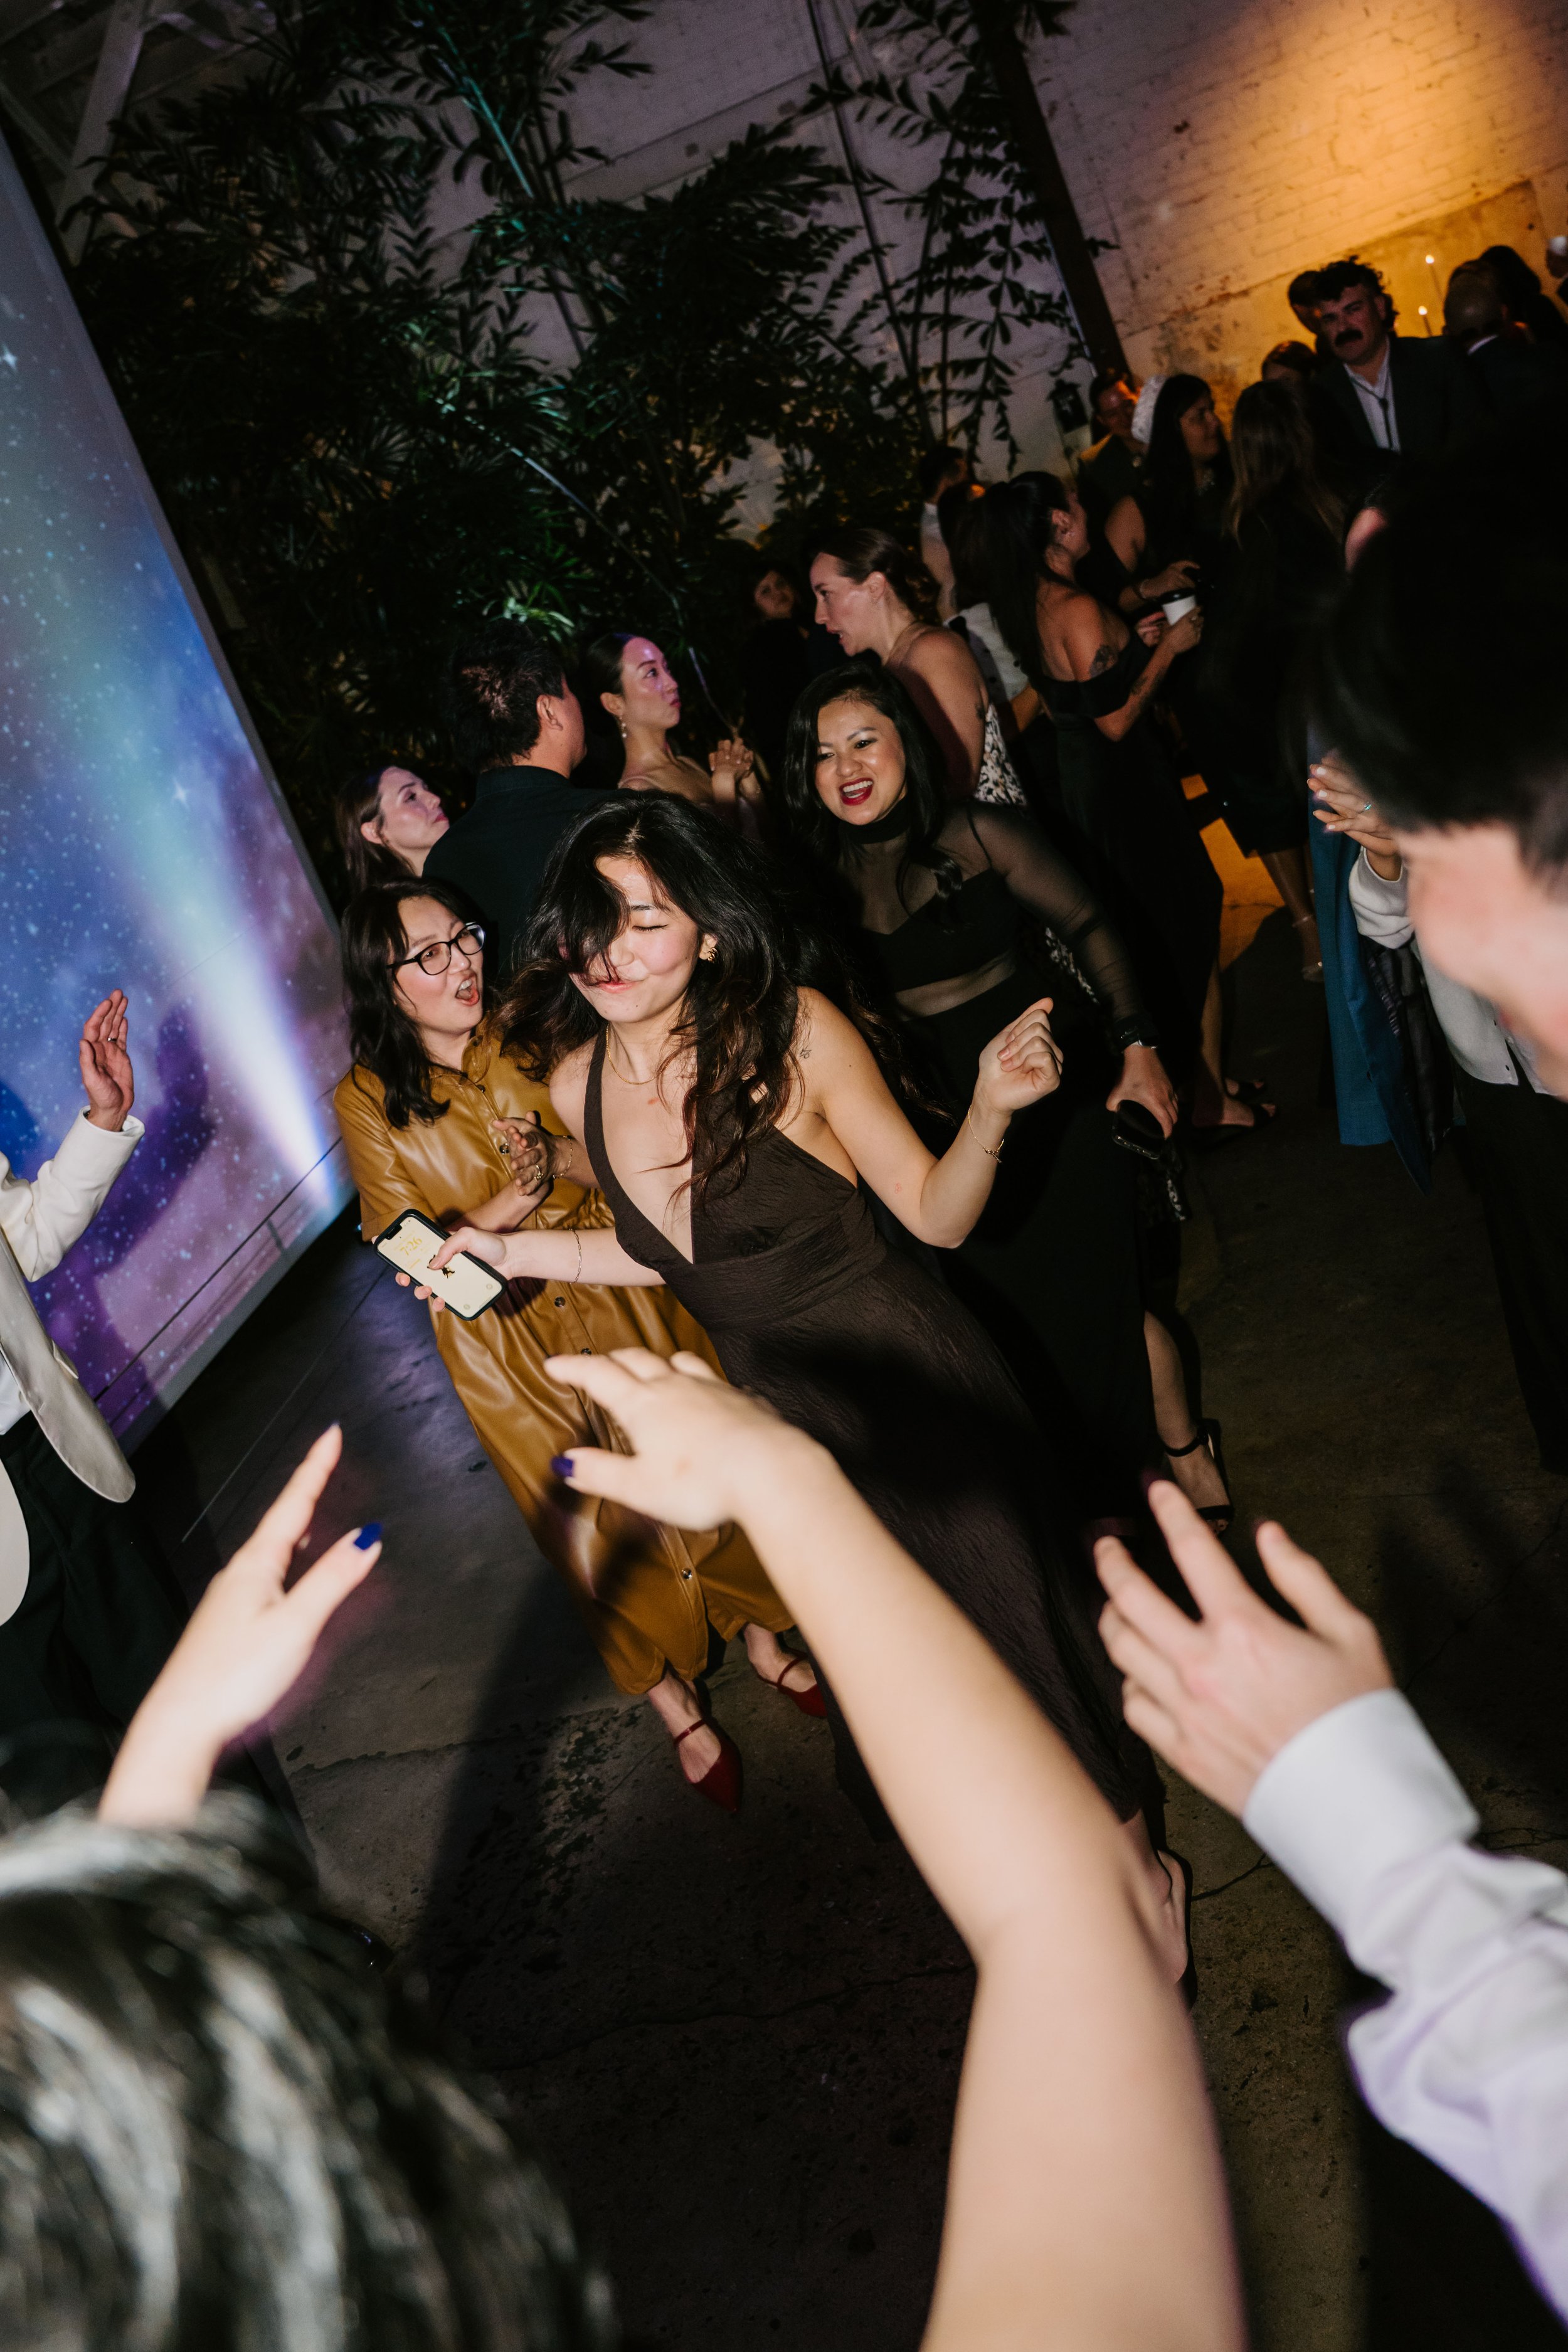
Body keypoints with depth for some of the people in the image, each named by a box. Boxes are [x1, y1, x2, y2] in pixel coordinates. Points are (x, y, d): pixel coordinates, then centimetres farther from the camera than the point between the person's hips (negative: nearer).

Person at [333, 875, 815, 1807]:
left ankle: (759, 1633, 39)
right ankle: (674, 1701, 30)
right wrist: (521, 1191, -26)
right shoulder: (368, 1102, -11)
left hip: (621, 1292, 2)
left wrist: (558, 1155, -25)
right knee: (601, 1522, 9)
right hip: (510, 1342, -2)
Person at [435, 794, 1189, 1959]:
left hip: (906, 1381, -5)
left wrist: (991, 1109, -30)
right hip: (784, 1405, 6)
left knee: (1013, 1621, 10)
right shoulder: (577, 1082, -6)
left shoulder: (792, 1035, -21)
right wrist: (512, 1250, 7)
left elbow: (936, 1215, -13)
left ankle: (1135, 1859, 41)